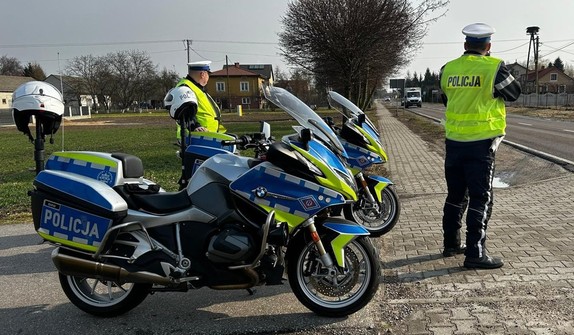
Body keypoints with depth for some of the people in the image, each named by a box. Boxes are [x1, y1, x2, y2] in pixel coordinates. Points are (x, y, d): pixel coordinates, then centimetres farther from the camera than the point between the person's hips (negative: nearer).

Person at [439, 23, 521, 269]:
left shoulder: (447, 69, 3)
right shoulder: (494, 67, -10)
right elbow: (514, 93, 6)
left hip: (453, 141, 5)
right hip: (481, 142, -5)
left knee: (456, 195, 16)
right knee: (480, 198, 1)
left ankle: (451, 244, 25)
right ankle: (475, 253, 2)